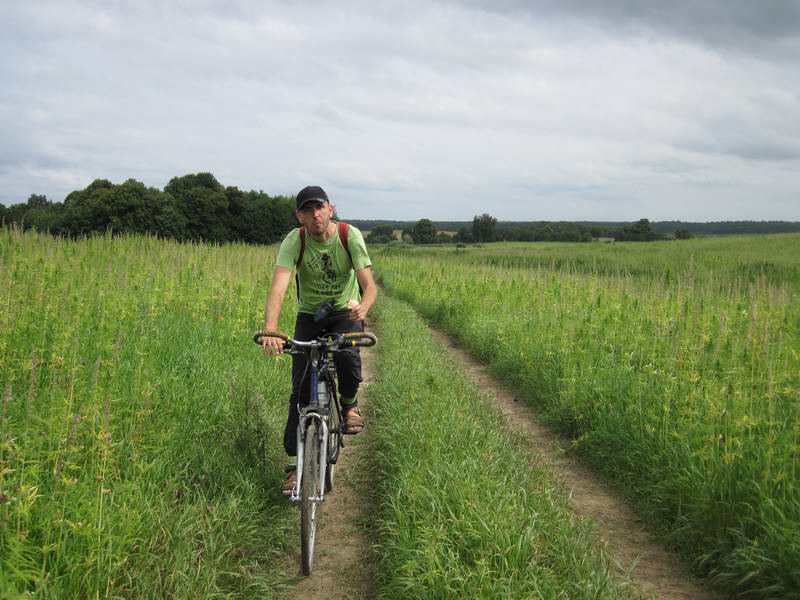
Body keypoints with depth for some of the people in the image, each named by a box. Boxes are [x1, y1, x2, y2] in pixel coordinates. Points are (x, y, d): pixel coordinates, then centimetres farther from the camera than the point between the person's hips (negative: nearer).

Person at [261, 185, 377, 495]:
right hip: (309, 316, 1)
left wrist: (364, 306, -49)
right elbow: (278, 288, -34)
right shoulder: (294, 241, -21)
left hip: (345, 313, -1)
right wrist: (270, 330, -51)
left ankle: (349, 404, 1)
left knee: (347, 354, -32)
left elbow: (369, 285, -24)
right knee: (301, 389, -6)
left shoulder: (350, 236, -19)